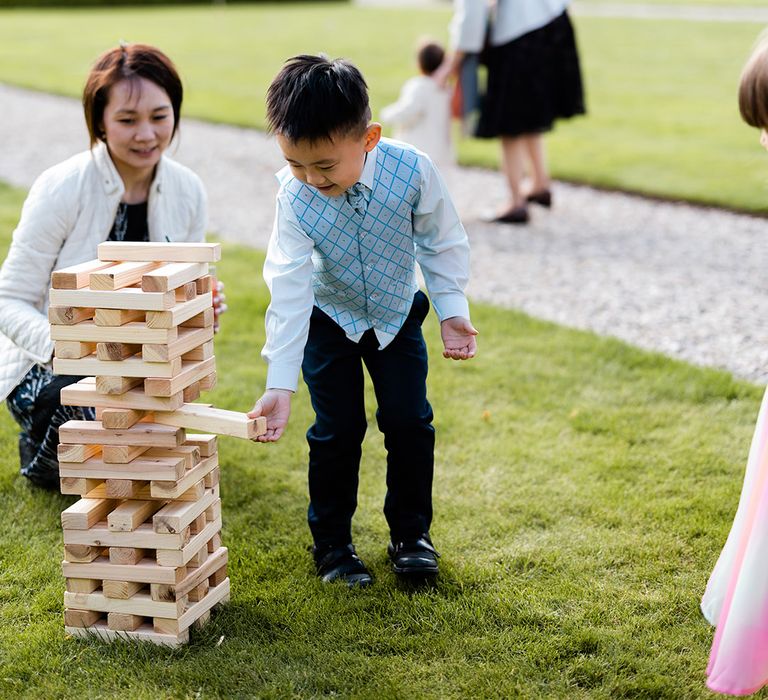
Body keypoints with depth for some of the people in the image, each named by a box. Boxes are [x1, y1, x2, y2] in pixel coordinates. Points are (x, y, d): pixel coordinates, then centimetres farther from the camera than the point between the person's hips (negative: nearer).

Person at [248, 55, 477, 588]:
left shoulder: (412, 171, -29)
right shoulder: (295, 197, -29)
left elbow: (442, 242, -10)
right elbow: (289, 291, -30)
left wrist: (452, 310, -11)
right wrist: (280, 386, -34)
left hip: (398, 314, 1)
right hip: (329, 322, -1)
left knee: (410, 422, 0)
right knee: (337, 432, -1)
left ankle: (411, 533, 18)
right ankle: (332, 542, 17)